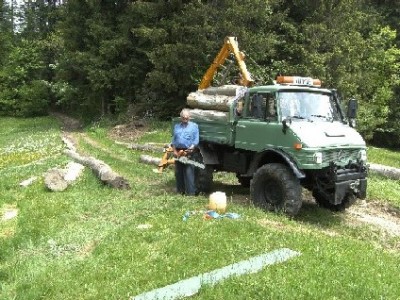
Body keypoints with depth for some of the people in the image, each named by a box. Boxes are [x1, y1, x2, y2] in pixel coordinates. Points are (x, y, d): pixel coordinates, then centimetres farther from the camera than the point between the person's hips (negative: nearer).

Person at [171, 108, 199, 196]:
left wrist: (191, 148, -16)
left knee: (189, 173, -9)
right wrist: (174, 150, 0)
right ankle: (180, 191, 16)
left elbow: (196, 140, 1)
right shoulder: (176, 126, 19)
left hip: (188, 152, -4)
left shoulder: (194, 126, 8)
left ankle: (190, 192, -7)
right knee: (178, 173, 7)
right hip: (178, 152, 4)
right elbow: (173, 140, 14)